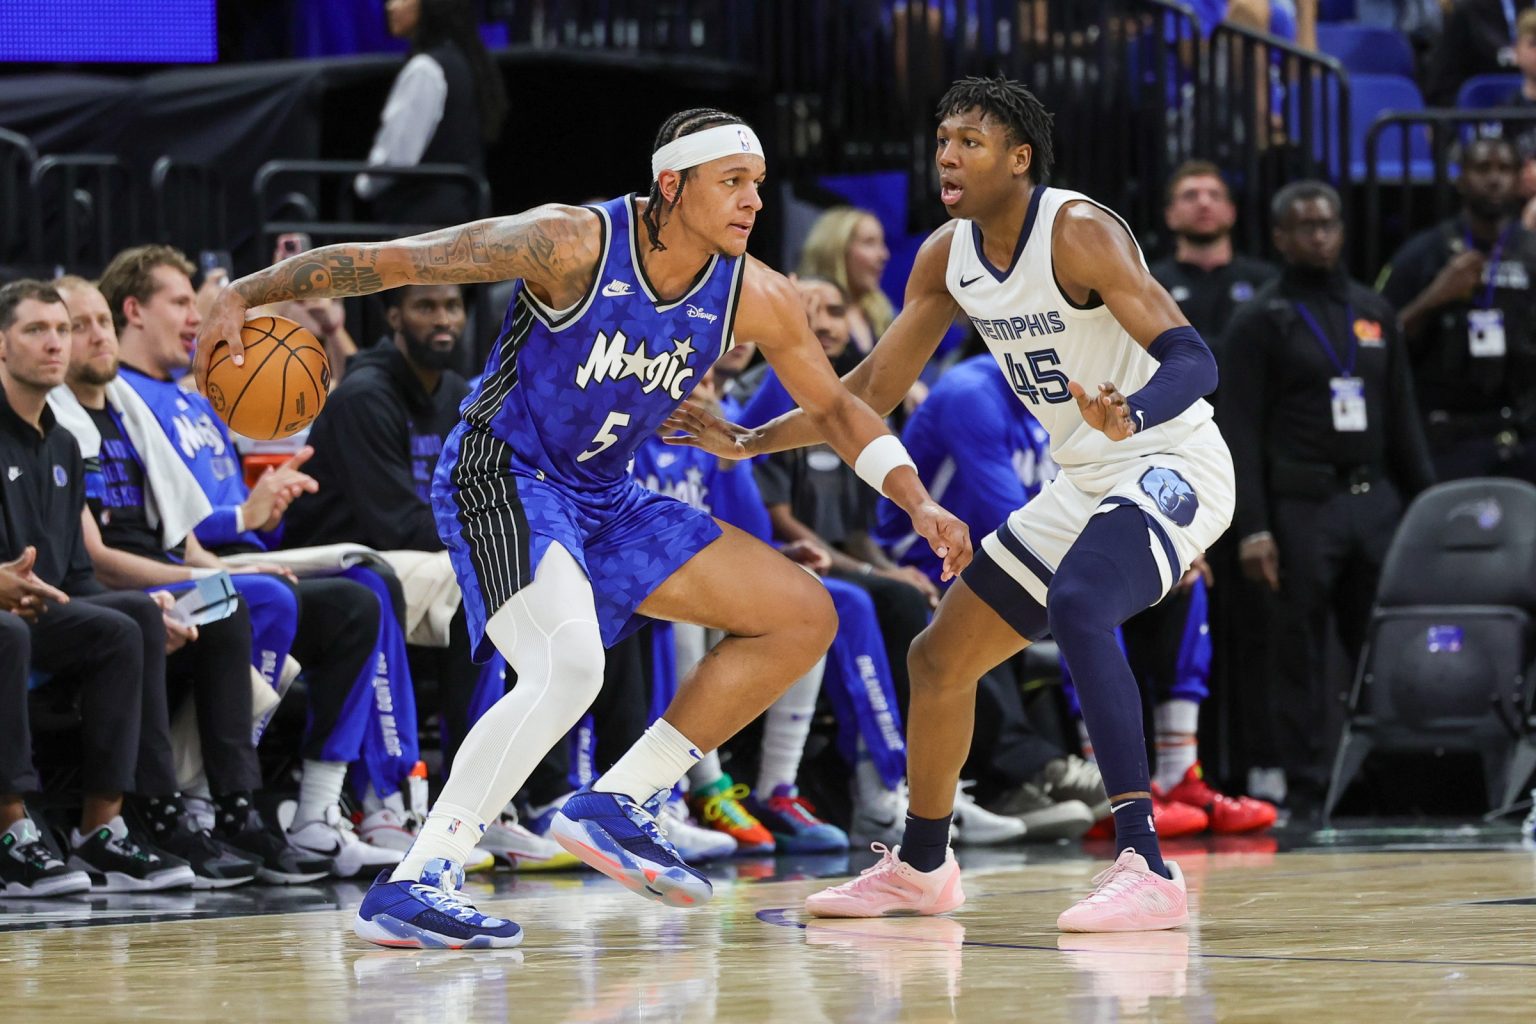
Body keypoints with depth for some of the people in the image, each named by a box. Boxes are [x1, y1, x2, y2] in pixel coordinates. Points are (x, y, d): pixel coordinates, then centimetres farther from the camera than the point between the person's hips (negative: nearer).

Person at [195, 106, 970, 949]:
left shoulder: (754, 297, -6)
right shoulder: (572, 246, -23)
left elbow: (833, 406, 11)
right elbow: (386, 261, -19)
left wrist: (918, 502, -1)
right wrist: (244, 296, -24)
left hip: (604, 500, 8)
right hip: (502, 477, -8)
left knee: (803, 618, 4)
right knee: (569, 668, -32)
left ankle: (612, 807, 5)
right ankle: (412, 885, -34)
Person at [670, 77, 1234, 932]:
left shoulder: (1078, 234, -21)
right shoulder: (949, 258, 3)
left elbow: (1194, 360, -30)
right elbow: (874, 390, 13)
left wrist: (1129, 415, -51)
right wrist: (754, 441, 5)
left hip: (1170, 464, -9)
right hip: (1085, 482, 9)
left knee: (1077, 608, -36)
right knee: (941, 656, 12)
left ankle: (1148, 869, -39)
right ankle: (920, 868, 35)